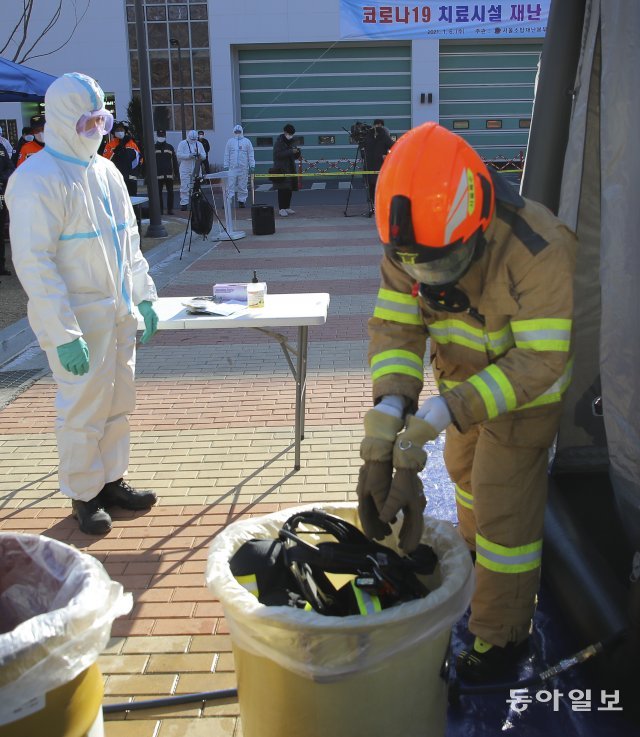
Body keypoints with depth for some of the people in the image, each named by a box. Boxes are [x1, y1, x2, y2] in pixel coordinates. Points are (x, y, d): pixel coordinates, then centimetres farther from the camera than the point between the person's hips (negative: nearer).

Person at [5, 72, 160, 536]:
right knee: (83, 411, 2)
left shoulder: (106, 172, 11)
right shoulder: (38, 179, -14)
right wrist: (64, 333, -22)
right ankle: (84, 495, 20)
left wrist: (144, 297, 14)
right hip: (78, 321, -7)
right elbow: (33, 262, -18)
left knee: (118, 403, 15)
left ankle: (112, 481, 31)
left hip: (119, 314, 7)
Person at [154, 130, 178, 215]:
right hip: (158, 175, -1)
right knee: (158, 192, 1)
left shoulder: (170, 147, 10)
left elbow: (174, 160, 12)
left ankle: (170, 209, 7)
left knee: (170, 192, 1)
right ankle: (160, 209, 6)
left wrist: (176, 172, 7)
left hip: (169, 174, 1)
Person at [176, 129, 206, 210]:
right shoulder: (182, 144, 1)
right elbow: (179, 155, -10)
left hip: (196, 170, 4)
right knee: (185, 187, -7)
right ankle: (184, 204, -5)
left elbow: (204, 156, 11)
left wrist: (199, 154, -12)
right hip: (185, 170, -4)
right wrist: (189, 156, -22)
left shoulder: (199, 144, 13)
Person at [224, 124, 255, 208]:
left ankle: (242, 201, 12)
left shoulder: (247, 141, 9)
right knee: (230, 185, -5)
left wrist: (252, 166, 1)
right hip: (232, 168, 0)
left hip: (243, 168, 0)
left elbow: (251, 155, 8)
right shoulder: (230, 141, 9)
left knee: (242, 186, 4)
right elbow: (226, 155, 10)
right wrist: (226, 166, 3)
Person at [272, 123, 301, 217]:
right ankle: (281, 209, -7)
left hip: (290, 168, 7)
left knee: (290, 189, 7)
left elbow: (295, 156, 17)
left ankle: (287, 207, 15)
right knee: (282, 189, -9)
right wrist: (291, 151, -25)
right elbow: (278, 154, -20)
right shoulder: (279, 142, -7)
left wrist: (297, 152, -7)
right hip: (281, 169, -7)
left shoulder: (291, 142, 14)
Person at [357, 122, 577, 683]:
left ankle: (501, 638, 14)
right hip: (465, 377, 7)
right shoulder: (407, 244, -19)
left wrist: (442, 415, -43)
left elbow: (539, 360, -37)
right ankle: (475, 556, 56)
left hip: (526, 384, -7)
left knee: (504, 503, -6)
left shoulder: (536, 250, -38)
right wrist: (389, 406, -38)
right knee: (465, 466, 26)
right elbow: (394, 326, -20)